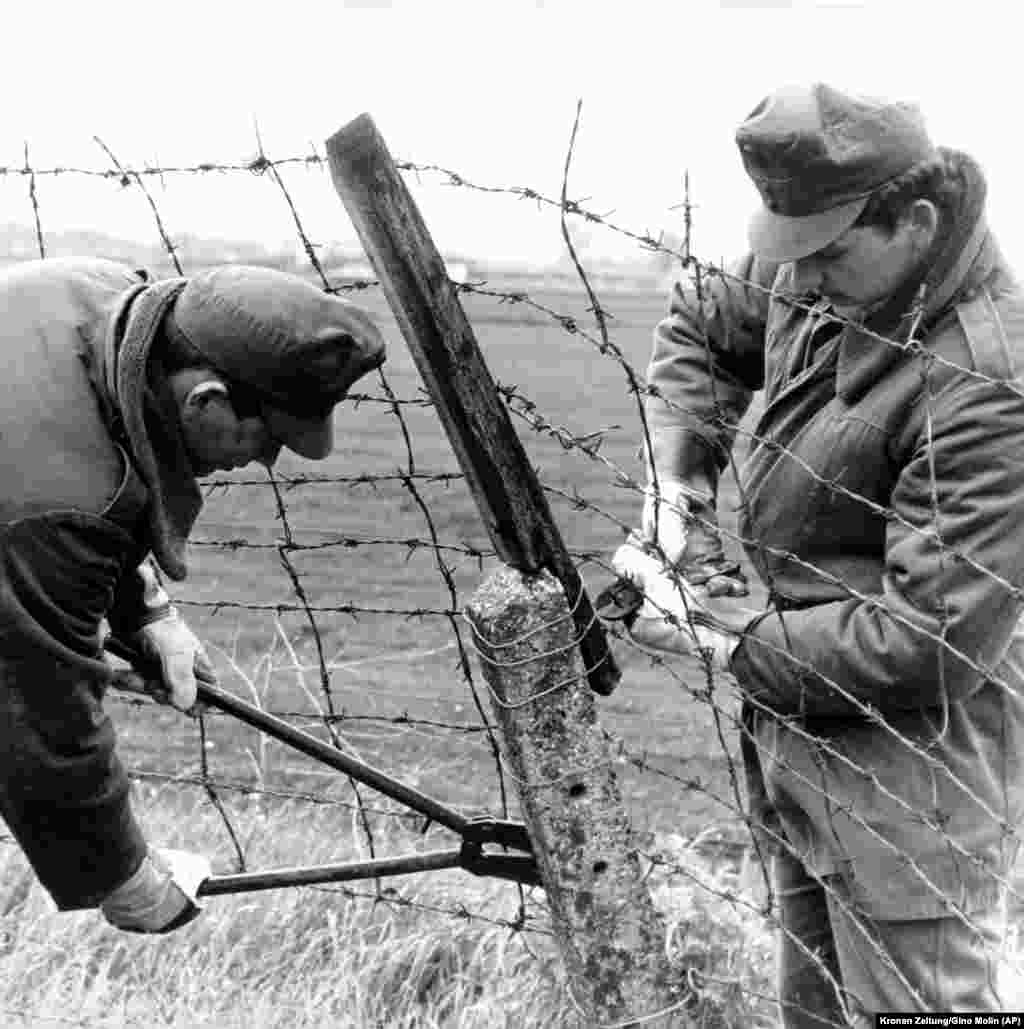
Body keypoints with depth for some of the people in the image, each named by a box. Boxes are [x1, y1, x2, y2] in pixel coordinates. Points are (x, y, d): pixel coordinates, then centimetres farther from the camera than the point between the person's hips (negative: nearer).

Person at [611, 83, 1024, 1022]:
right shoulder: (815, 275, -4)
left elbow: (928, 638, -29)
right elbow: (700, 330, 15)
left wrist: (731, 645, -18)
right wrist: (675, 490, 0)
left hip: (905, 762, -8)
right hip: (793, 716, 8)